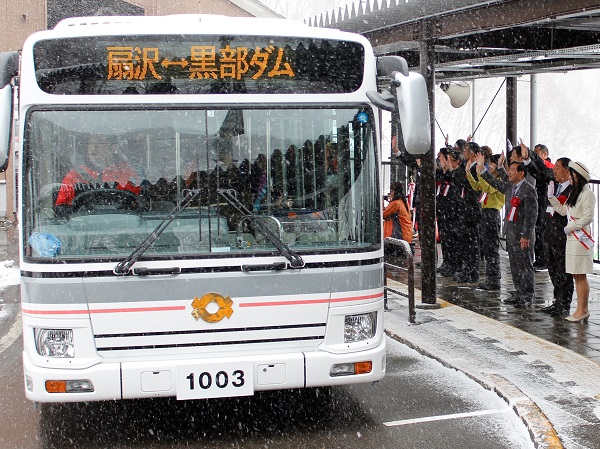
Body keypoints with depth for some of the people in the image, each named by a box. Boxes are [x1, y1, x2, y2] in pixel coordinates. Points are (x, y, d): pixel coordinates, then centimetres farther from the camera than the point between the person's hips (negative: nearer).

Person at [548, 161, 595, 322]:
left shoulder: (587, 193, -11)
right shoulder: (573, 193, 17)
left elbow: (588, 217, -16)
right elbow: (563, 211, 18)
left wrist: (570, 227, -12)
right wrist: (551, 197, 13)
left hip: (581, 238, -9)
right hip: (572, 238, 9)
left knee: (581, 275, -5)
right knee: (576, 276, 9)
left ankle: (583, 310, 1)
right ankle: (580, 309, 13)